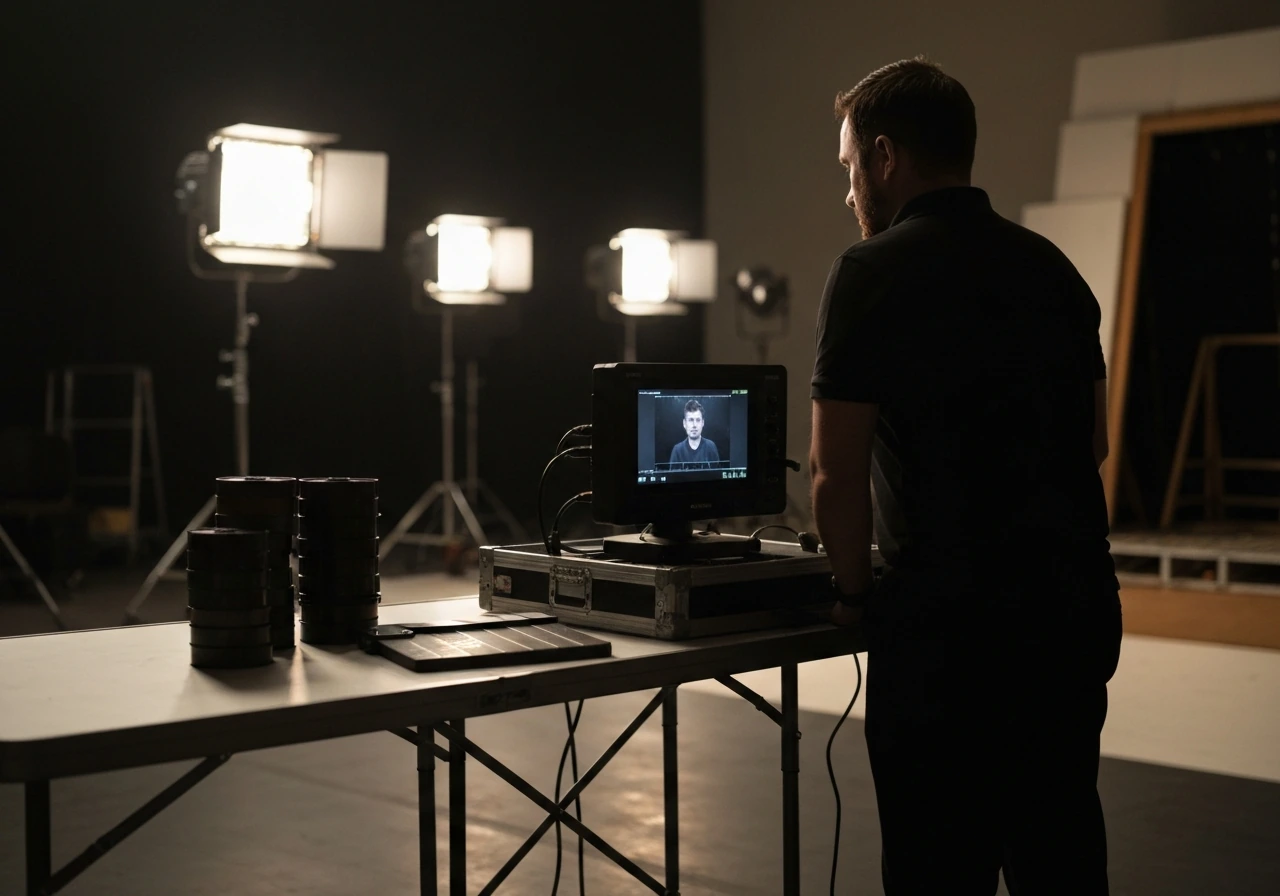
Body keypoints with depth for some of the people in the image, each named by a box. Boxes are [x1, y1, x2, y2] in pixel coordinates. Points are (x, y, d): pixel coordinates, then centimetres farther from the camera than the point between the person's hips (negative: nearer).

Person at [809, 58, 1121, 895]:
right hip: (1076, 611, 7)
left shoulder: (875, 272, -10)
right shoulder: (1051, 267, 10)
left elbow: (836, 472, -12)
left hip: (949, 628, -6)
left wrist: (855, 587, 4)